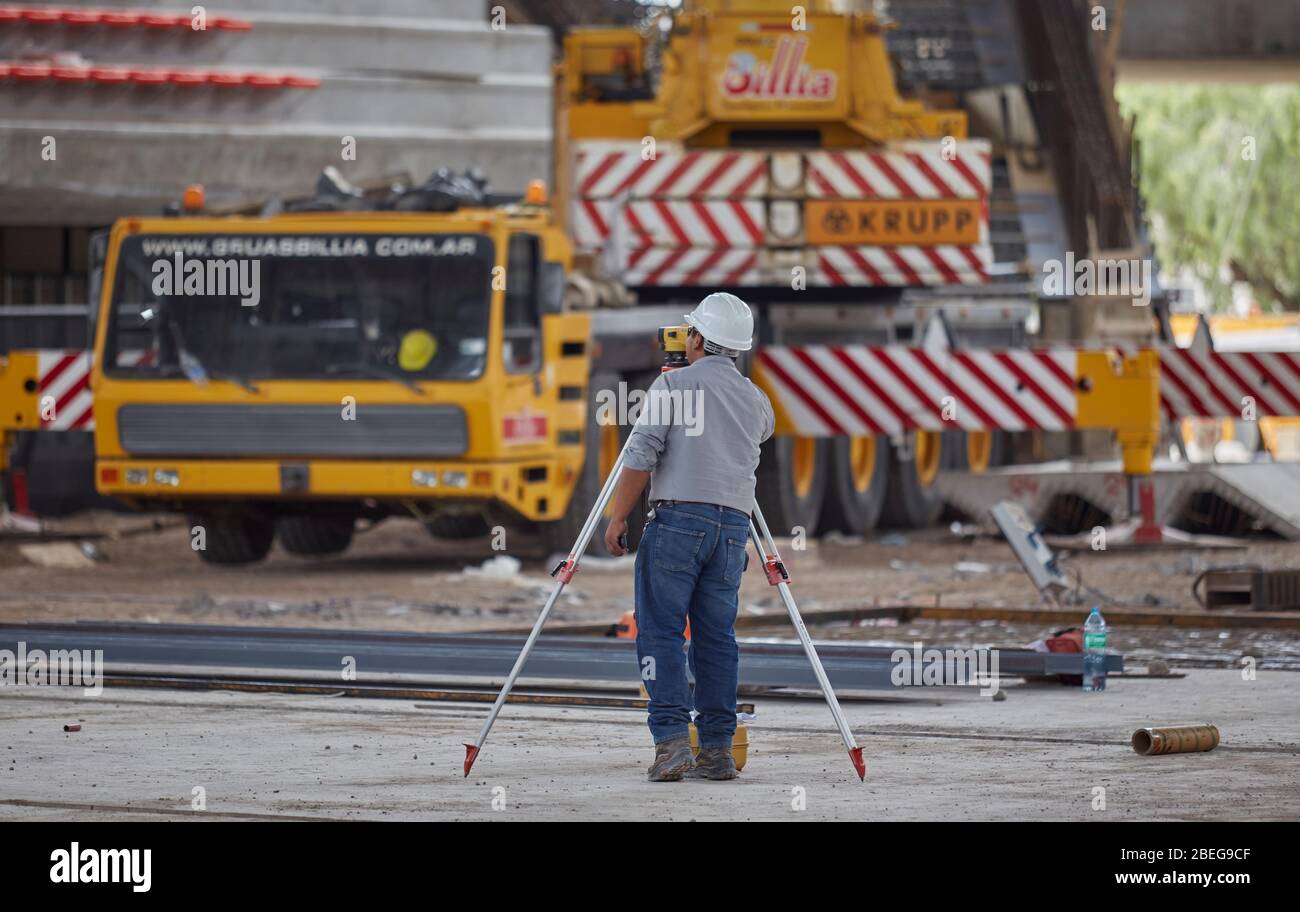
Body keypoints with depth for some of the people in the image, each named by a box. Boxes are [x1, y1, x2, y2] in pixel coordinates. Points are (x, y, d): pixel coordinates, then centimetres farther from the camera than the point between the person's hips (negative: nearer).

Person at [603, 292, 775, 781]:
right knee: (717, 636, 7)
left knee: (661, 631, -4)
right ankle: (717, 749, 4)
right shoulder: (755, 398, 14)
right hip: (733, 525, 5)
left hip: (678, 517, -5)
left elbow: (641, 457, -8)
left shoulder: (673, 385, -2)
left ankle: (672, 740, -15)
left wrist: (617, 519, -3)